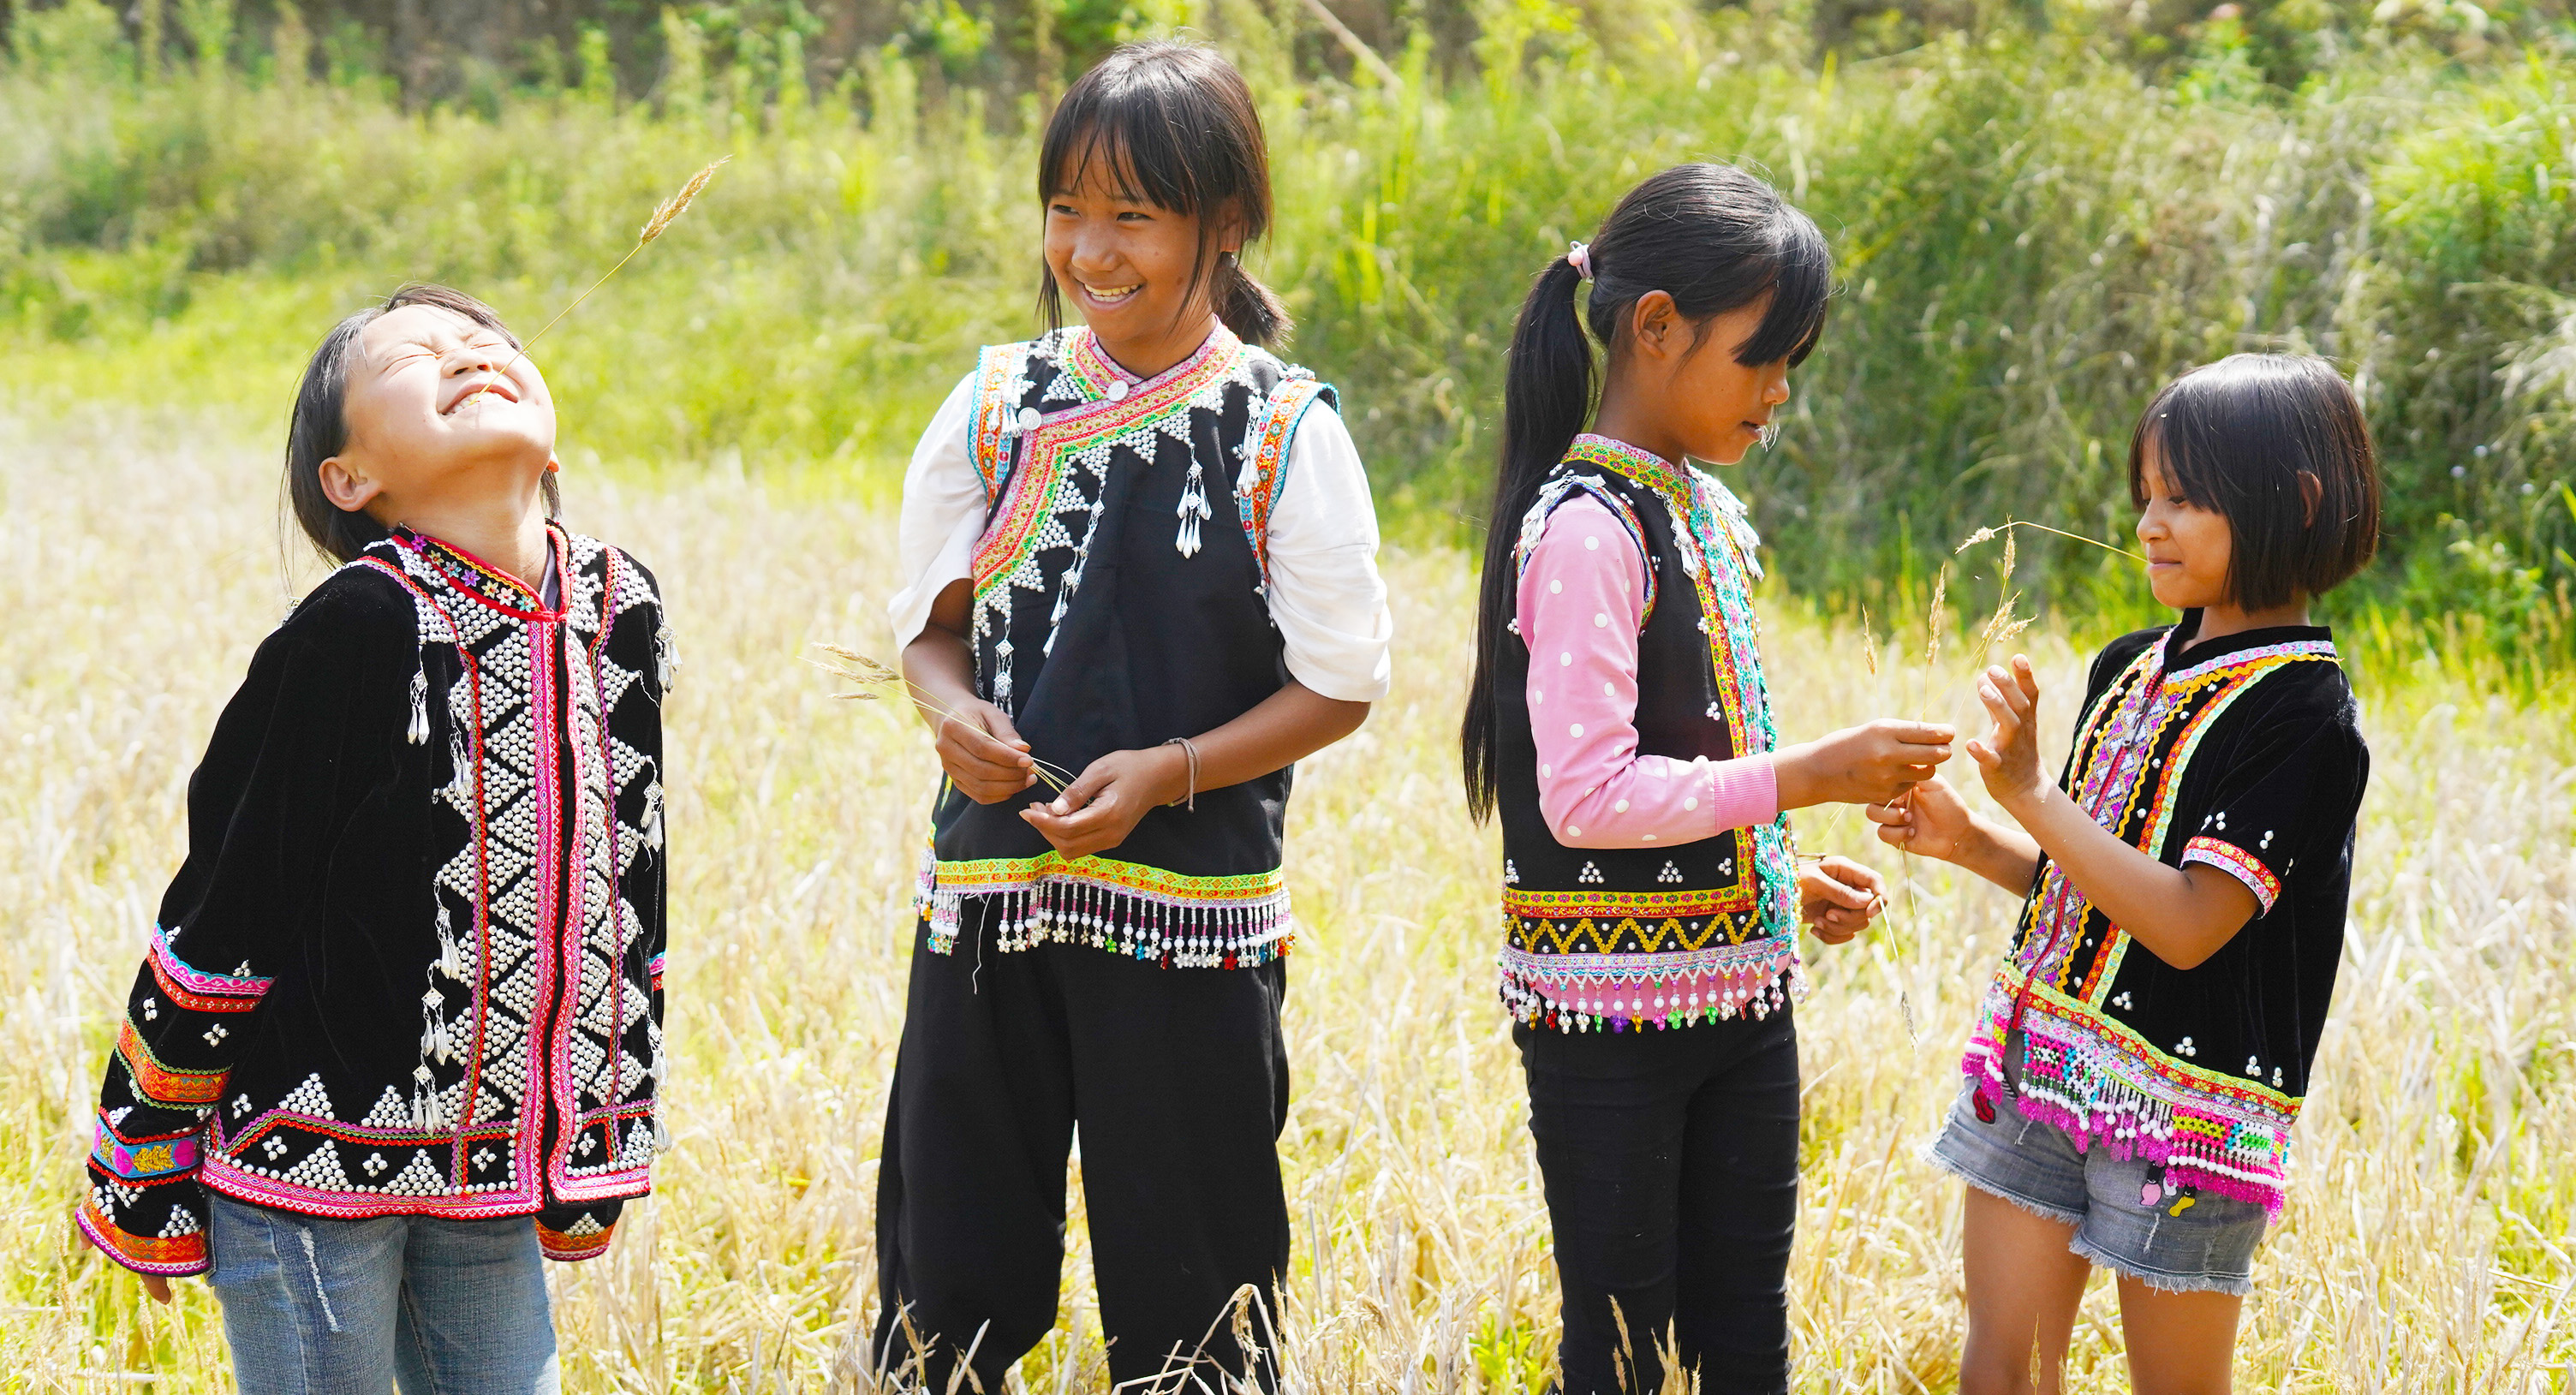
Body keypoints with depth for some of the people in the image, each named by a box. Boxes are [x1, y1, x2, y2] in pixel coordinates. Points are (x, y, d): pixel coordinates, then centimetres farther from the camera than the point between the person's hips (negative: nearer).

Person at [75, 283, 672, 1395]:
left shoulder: (622, 606, 2)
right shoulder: (361, 627, -16)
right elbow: (220, 913, -11)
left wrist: (597, 1163, 17)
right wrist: (146, 1180, -7)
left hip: (495, 1166, 6)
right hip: (310, 1162, -6)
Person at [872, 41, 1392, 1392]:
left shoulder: (1286, 433, -4)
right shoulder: (997, 405, 5)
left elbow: (1338, 684, -3)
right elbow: (933, 621, 14)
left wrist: (1166, 772, -16)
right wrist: (952, 711, -9)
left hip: (1189, 912, -3)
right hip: (987, 882, 3)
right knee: (945, 1282, 7)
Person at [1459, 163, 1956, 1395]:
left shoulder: (1702, 509, 11)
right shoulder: (1586, 529, -16)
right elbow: (1585, 794, -23)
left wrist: (1791, 883, 6)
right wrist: (1802, 776, -22)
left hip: (1737, 988, 8)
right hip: (1609, 1006, -8)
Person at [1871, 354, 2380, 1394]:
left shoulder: (2305, 716, -15)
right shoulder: (2130, 670, 10)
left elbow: (2189, 923, -22)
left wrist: (2027, 792, -25)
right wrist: (1967, 840, 0)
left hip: (2188, 1102, -7)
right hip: (2045, 1062, 7)